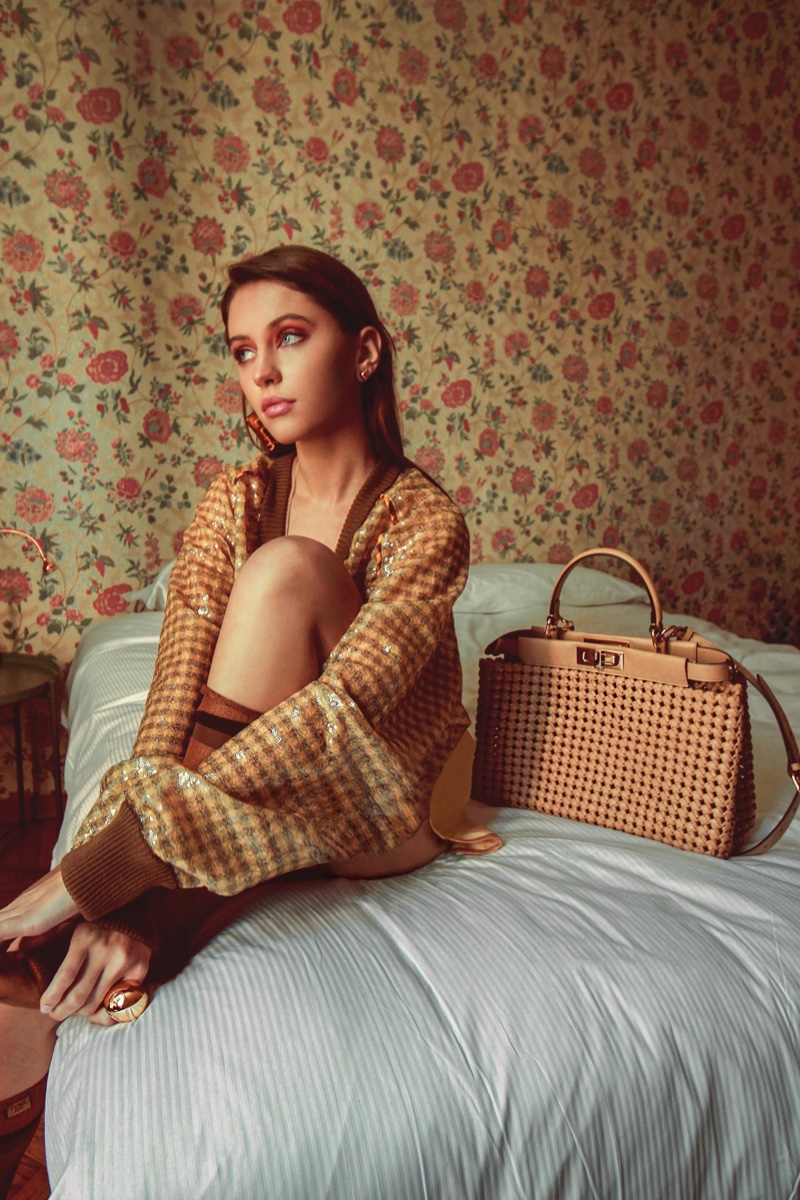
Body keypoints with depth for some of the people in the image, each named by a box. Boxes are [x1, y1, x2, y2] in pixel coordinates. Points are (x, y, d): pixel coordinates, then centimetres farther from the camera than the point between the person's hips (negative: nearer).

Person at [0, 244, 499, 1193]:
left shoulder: (424, 520, -15)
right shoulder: (235, 502, -1)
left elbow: (342, 709, -30)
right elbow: (174, 691, -12)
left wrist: (100, 868, -38)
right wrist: (127, 900, -28)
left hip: (379, 810, -3)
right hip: (234, 795, 4)